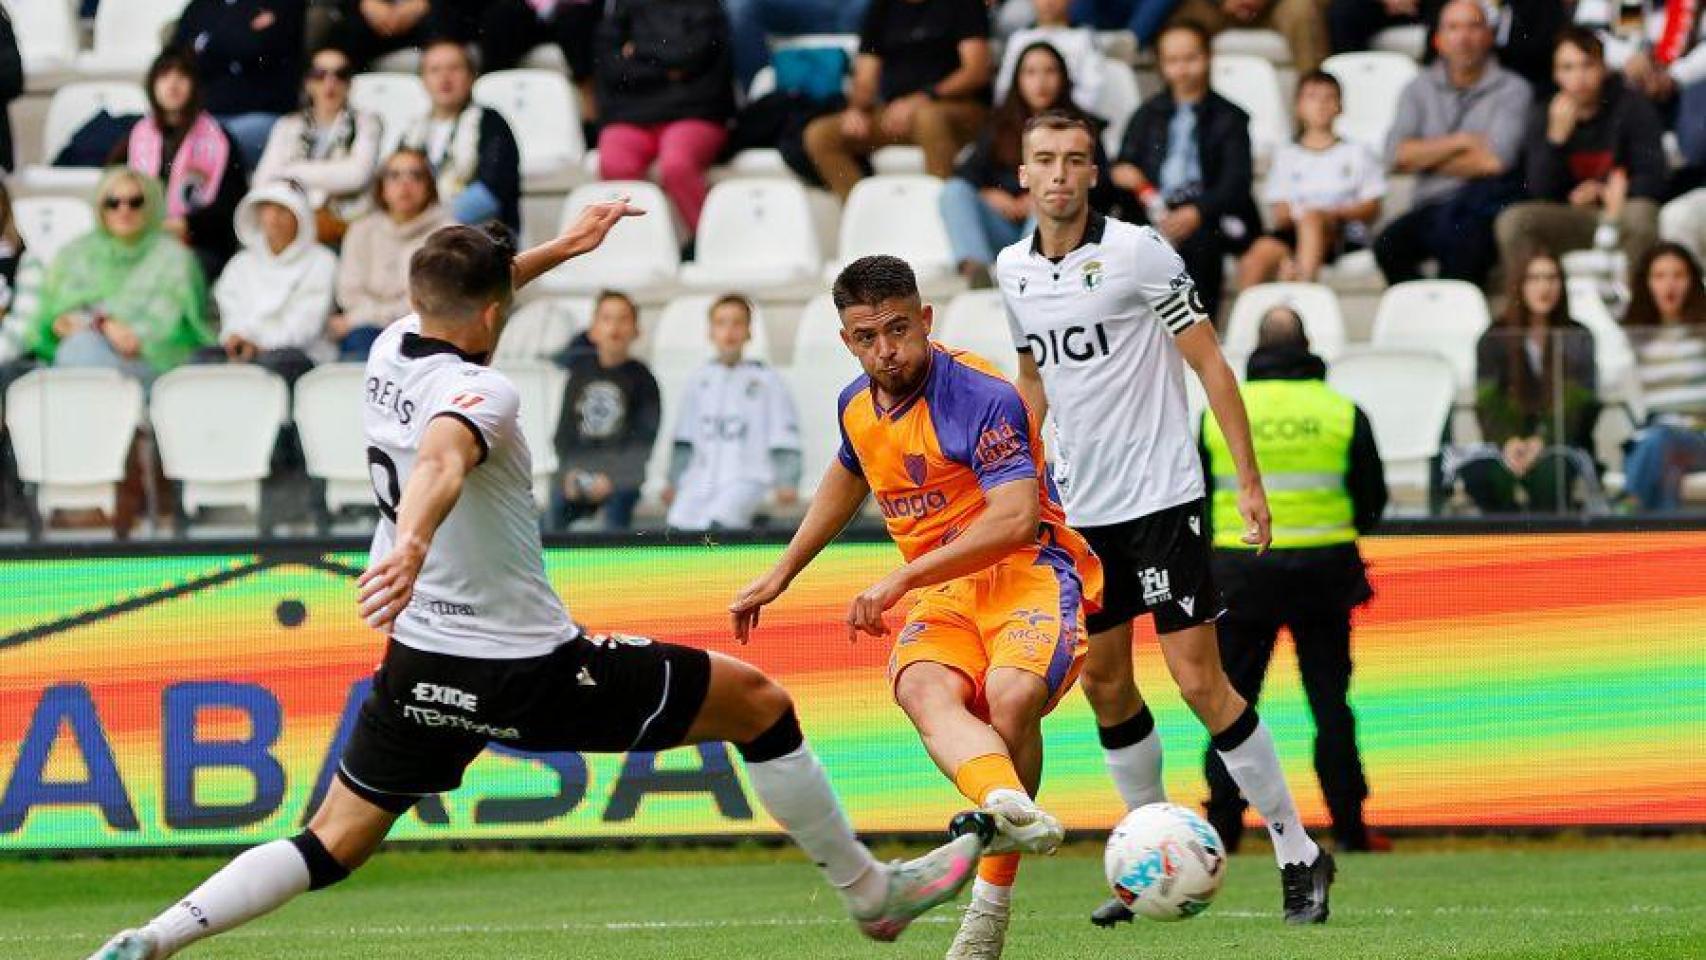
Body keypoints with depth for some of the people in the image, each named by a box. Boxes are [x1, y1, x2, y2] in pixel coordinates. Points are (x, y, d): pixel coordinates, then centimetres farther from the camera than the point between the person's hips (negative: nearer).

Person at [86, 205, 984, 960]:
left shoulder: (391, 352, 3)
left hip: (420, 669, 7)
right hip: (531, 672, -7)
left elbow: (453, 301, 27)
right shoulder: (480, 391, -21)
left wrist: (560, 247, 31)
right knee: (759, 704, 7)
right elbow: (440, 460, -44)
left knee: (330, 847, 11)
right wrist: (412, 544, -64)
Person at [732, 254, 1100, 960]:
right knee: (924, 690, -32)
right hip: (944, 594, 5)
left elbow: (1016, 519, -25)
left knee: (1013, 697, -36)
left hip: (1031, 571, -5)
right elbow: (848, 476, 34)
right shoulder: (858, 406, 10)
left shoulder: (982, 398, -15)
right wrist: (782, 574, 38)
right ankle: (1009, 804, -65)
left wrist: (904, 578, -25)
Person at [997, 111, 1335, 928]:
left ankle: (1299, 857, -3)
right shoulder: (1013, 270, 7)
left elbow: (1210, 364, -9)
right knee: (1104, 685, 8)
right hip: (1080, 507, 6)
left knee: (1198, 680, -10)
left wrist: (1249, 481, -14)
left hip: (1161, 494, -6)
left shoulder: (1138, 252, -11)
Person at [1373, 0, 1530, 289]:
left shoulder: (1511, 89, 5)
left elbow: (1495, 161, -8)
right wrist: (1459, 142, -5)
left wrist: (1425, 158, 3)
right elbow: (1396, 156, 3)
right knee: (1388, 245, -28)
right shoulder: (1420, 89, 17)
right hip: (1431, 207, 3)